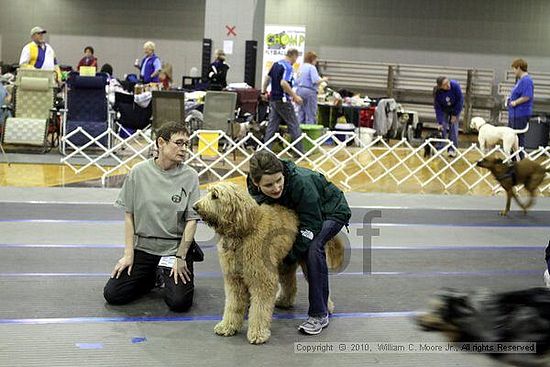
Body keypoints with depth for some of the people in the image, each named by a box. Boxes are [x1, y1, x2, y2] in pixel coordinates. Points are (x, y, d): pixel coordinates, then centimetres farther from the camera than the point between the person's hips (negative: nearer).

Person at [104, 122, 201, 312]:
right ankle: (151, 277, 20)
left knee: (179, 302, -17)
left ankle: (168, 277, 17)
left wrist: (181, 257, -12)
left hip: (175, 246, -1)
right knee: (112, 294, -6)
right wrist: (129, 254, -4)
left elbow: (191, 220, -6)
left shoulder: (190, 176, -7)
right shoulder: (139, 172, -4)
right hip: (143, 245, 2)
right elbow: (129, 215, 0)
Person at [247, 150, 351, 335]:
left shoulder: (301, 182, -40)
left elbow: (312, 225, -33)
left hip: (332, 211, -6)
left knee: (313, 246, -30)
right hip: (298, 211, 6)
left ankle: (319, 315, -20)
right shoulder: (254, 185, -22)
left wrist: (290, 256, -31)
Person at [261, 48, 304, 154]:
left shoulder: (276, 64, 12)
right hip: (283, 100, -8)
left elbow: (267, 77, 20)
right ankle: (299, 151, 1)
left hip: (273, 99, 8)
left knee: (272, 125, 8)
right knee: (294, 126, -1)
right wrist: (295, 96, -23)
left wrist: (264, 91, 30)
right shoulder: (288, 67, -15)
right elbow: (283, 83, -26)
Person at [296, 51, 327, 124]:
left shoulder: (301, 67, 12)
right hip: (309, 91, -8)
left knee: (301, 114, 12)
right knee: (311, 115, -1)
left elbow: (297, 81, 16)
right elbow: (316, 80, -20)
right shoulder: (312, 67, -11)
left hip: (299, 90, 8)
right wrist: (323, 79, -3)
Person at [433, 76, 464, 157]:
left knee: (453, 127, -7)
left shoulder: (455, 85, -33)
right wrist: (440, 122, -25)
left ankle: (453, 149, -2)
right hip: (444, 109, 1)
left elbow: (460, 100, -21)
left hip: (455, 107, -1)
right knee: (443, 127, -6)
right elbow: (437, 108, -21)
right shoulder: (437, 92, -30)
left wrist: (455, 114, -18)